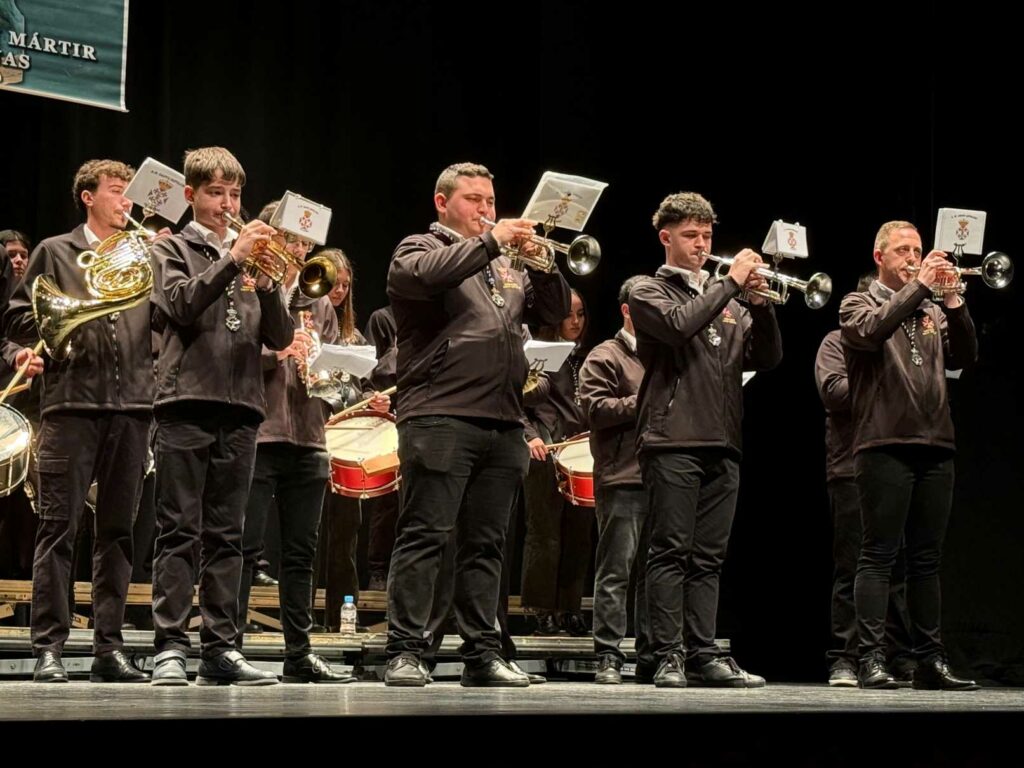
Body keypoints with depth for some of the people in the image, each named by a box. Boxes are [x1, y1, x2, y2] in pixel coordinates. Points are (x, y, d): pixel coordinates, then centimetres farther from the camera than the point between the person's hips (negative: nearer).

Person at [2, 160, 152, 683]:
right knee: (58, 528, -5)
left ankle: (109, 648, 9)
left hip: (131, 404, 4)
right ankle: (49, 648, -3)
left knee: (118, 532, 5)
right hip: (71, 403, -3)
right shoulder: (55, 253, 10)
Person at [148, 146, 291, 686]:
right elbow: (181, 304, -11)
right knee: (178, 532, -5)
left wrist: (266, 282, -7)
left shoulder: (253, 257, 18)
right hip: (186, 403, -4)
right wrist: (233, 258, -17)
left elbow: (280, 338, 10)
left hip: (240, 409, 4)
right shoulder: (173, 249, 9)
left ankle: (220, 648, 6)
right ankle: (170, 648, -6)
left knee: (225, 536, 5)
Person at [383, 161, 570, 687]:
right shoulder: (419, 248, 6)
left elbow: (555, 312, 15)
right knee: (424, 536, -7)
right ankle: (405, 652, -6)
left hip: (503, 424, 6)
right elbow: (424, 274, -17)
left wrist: (541, 264, -2)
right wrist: (490, 242, -16)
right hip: (440, 418, -6)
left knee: (485, 544, 7)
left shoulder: (508, 265, 23)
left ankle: (482, 654, 9)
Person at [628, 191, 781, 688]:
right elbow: (679, 324, -15)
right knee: (671, 552, -7)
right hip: (672, 441, -5)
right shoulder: (649, 292, 6)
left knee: (708, 557, 5)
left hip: (723, 444, 5)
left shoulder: (726, 300, 21)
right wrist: (731, 283, -10)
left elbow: (767, 358, 12)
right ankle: (668, 657, -6)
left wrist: (760, 304, -2)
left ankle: (703, 656, 6)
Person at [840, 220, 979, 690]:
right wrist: (919, 286, -14)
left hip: (935, 445, 5)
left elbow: (964, 357, 7)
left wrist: (953, 302, -6)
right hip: (885, 444, -5)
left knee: (926, 559, 7)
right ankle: (871, 659, -8)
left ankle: (930, 660, 10)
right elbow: (870, 331, -16)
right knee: (879, 555, -7)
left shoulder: (932, 312, 20)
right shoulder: (859, 304, 6)